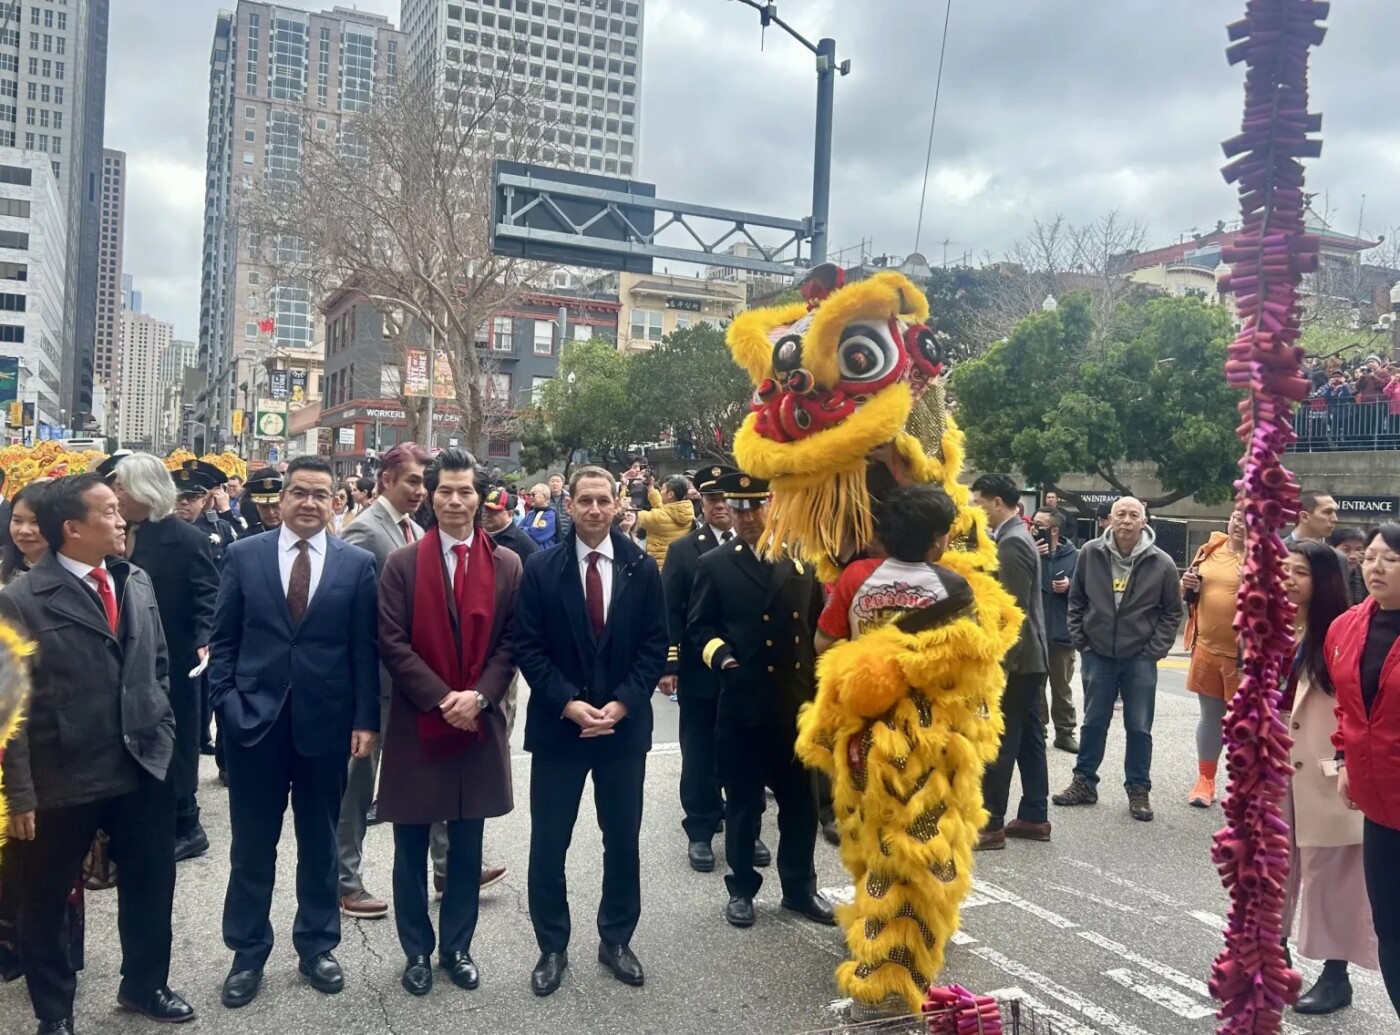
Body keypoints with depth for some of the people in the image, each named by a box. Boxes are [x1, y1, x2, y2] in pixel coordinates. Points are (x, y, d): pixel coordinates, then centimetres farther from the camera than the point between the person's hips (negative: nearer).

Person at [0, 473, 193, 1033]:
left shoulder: (136, 581, 5)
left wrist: (164, 735, 8)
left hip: (143, 767, 5)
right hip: (63, 780, -5)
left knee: (151, 885, 17)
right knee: (47, 900, 15)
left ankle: (144, 983, 40)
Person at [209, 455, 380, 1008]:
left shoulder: (358, 563, -1)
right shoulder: (243, 555, 1)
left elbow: (366, 650, -1)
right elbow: (223, 639, 3)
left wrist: (366, 720, -5)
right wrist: (225, 702, -6)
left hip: (325, 723, 0)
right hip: (254, 719, 0)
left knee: (319, 844, 14)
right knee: (252, 846, 11)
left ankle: (317, 946, 30)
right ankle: (247, 954, 27)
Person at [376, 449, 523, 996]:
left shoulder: (507, 565, 3)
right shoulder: (402, 564, -2)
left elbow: (510, 643, 2)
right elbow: (392, 643, -6)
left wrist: (478, 696, -12)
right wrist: (442, 698, -14)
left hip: (480, 724, 1)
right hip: (416, 724, -1)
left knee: (466, 847, 12)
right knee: (411, 849, 10)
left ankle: (457, 947, 28)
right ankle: (418, 951, 26)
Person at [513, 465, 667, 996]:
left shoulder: (642, 568, 0)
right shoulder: (541, 568, -3)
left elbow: (654, 646, -1)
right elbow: (528, 647, -5)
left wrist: (621, 704, -12)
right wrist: (569, 704, -15)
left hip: (624, 725, 1)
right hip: (558, 725, -1)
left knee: (623, 840, 12)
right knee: (548, 844, 6)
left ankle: (616, 940, 30)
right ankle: (552, 947, 24)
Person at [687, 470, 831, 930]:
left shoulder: (802, 561, 7)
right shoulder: (715, 565, 1)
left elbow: (819, 624, 11)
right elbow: (699, 626, 3)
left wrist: (821, 679, 3)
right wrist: (719, 654, -15)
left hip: (797, 702, 2)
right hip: (742, 704, -2)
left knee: (800, 802, 13)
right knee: (743, 803, 10)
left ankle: (800, 888, 29)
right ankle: (742, 888, 26)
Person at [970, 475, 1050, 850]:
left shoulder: (1011, 542, -17)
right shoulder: (1017, 536, 15)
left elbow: (1014, 610, -22)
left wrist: (1000, 662, -21)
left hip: (1016, 659, -10)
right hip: (1029, 657, 10)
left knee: (1000, 744, -5)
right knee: (1028, 739, 13)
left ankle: (991, 826, 1)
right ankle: (1034, 817, 20)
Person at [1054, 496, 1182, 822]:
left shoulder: (1161, 562, -7)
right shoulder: (1091, 553, -3)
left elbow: (1172, 611, 2)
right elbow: (1076, 600, 6)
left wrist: (1156, 650, -5)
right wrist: (1079, 640, 2)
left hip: (1140, 658, -1)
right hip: (1097, 654, 1)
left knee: (1139, 727, 6)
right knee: (1093, 723, 11)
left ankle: (1139, 790, 18)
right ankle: (1084, 782, 23)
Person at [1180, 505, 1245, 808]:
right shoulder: (1209, 550, 8)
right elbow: (1189, 593, 20)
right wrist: (1188, 586, -2)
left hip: (1245, 653, -5)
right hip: (1207, 648, 5)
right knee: (1210, 716, 15)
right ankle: (1205, 779, 27)